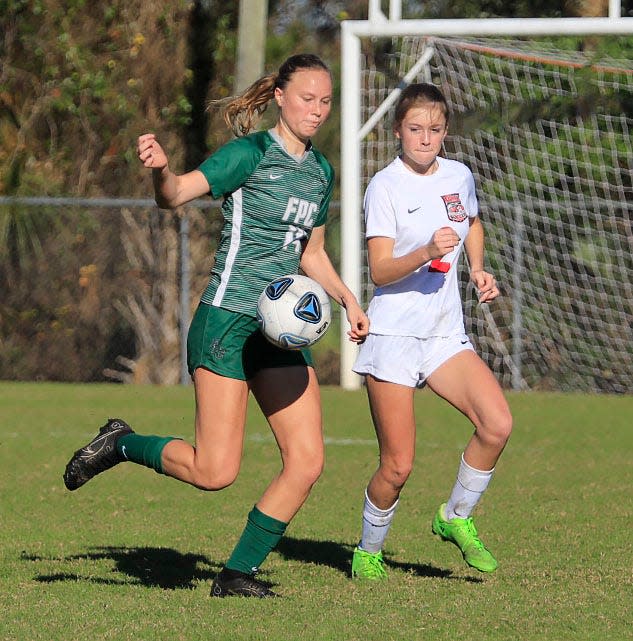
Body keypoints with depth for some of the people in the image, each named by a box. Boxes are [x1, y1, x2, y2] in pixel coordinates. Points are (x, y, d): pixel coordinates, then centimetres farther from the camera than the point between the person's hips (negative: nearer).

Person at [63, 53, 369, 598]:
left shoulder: (320, 171, 14)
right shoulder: (250, 153, -8)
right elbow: (177, 193, -20)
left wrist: (347, 299, 14)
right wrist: (160, 169, -41)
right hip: (227, 322, -7)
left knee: (307, 463, -4)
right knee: (214, 472, -12)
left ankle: (238, 573, 7)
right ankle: (122, 444, 15)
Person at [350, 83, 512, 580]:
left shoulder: (459, 176, 7)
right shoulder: (386, 186, -9)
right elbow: (380, 271, -15)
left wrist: (477, 270, 13)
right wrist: (426, 253, -32)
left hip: (446, 333, 5)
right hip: (394, 333, -5)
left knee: (497, 425, -17)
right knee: (397, 466, -6)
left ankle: (456, 519, 5)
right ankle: (368, 552, 19)